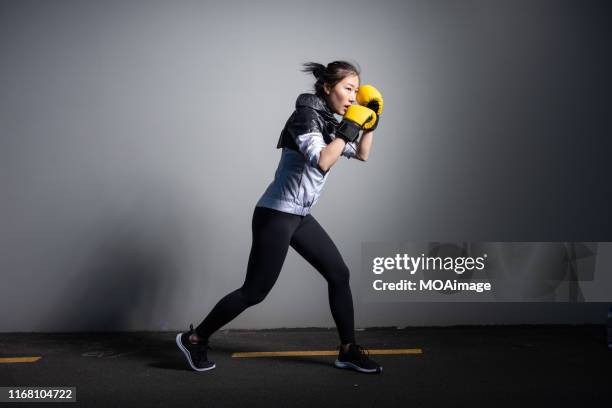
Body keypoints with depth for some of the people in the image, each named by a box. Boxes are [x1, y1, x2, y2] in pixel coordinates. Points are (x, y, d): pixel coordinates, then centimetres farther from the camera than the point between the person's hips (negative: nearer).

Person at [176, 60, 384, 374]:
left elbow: (361, 154, 24)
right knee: (255, 291, -4)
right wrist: (349, 127, -22)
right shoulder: (305, 115, -15)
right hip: (276, 214, -9)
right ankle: (194, 339, 13)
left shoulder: (327, 122, 11)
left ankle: (348, 351, 16)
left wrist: (370, 124, 11)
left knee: (339, 274, 6)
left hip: (300, 217, 9)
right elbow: (321, 161, -31)